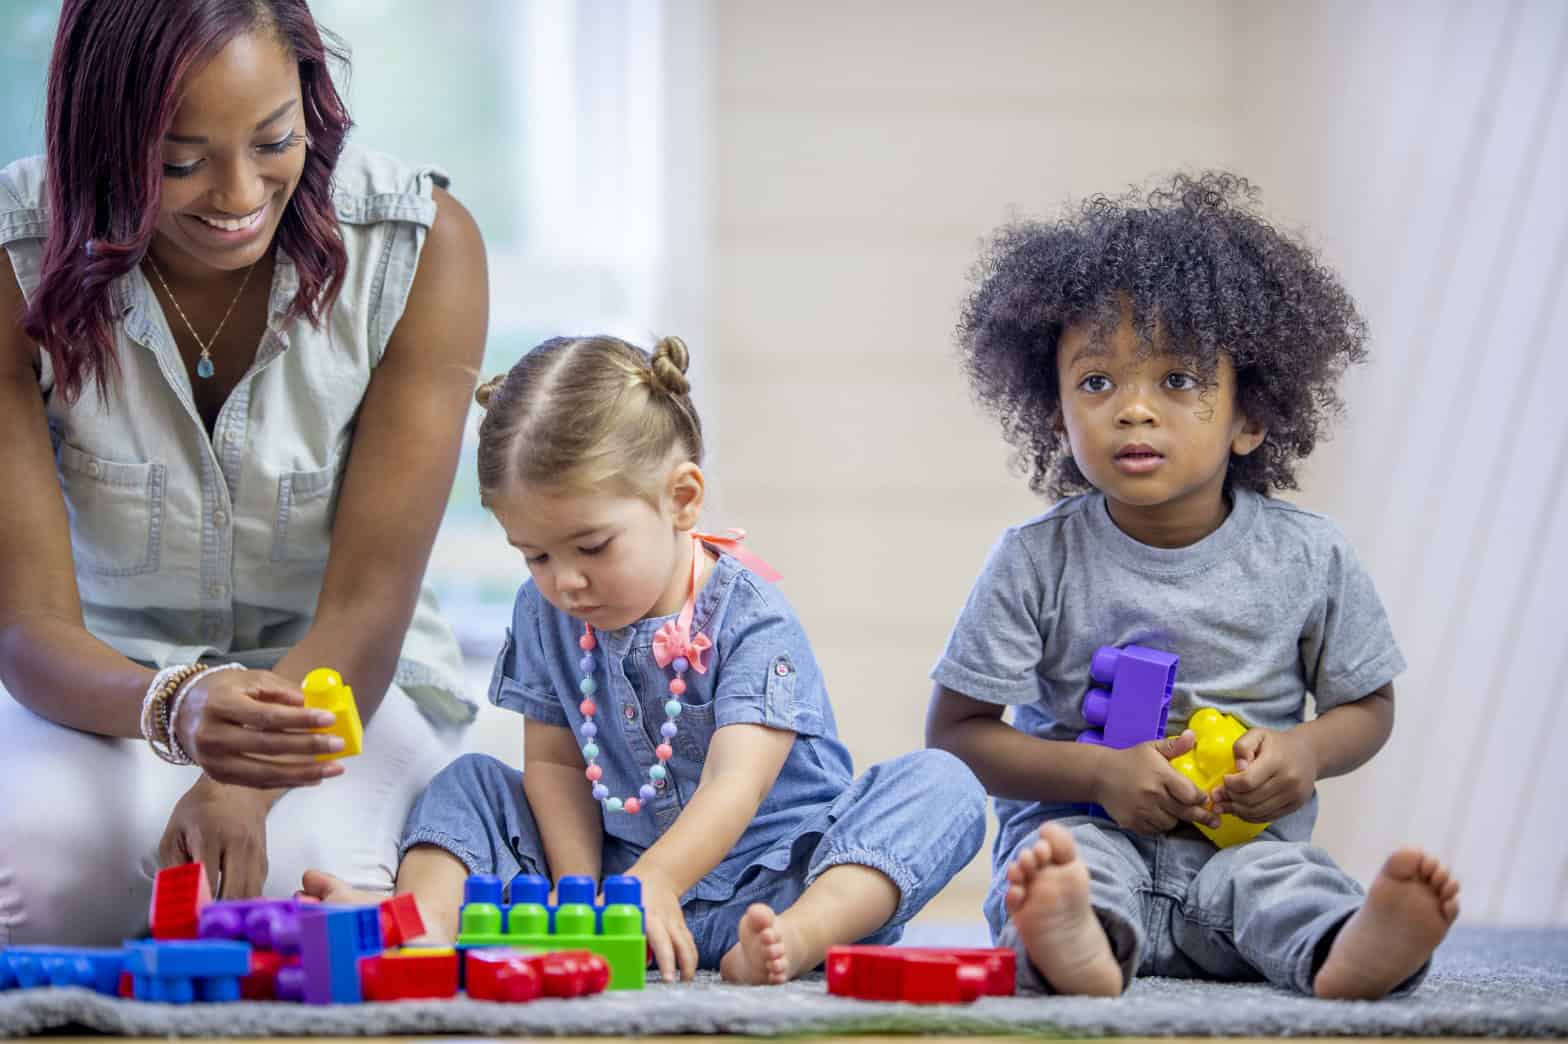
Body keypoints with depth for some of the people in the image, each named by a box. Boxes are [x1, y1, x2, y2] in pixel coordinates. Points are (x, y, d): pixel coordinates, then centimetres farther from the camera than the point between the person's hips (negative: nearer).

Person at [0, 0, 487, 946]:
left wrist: (239, 788, -39)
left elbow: (366, 604, -18)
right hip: (106, 681, 0)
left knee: (304, 873, -35)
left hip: (340, 680, 0)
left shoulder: (423, 248, -17)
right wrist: (173, 708, -45)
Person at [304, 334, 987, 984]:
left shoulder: (750, 616, -15)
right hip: (615, 875, 5)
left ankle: (794, 940, -55)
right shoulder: (546, 614, 2)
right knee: (470, 782, -1)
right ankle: (423, 923, -32)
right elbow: (554, 765, 6)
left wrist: (649, 885, -43)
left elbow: (734, 784, -27)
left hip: (762, 882, -5)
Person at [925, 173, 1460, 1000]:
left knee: (1276, 874, -32)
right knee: (1058, 851, -34)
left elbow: (1369, 705, 15)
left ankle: (1349, 948, -64)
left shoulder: (1306, 558, 2)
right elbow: (954, 733, -1)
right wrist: (1101, 774, -15)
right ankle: (1078, 943, -66)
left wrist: (1305, 751, -10)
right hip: (1088, 828, 0)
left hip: (1247, 834, 1)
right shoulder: (1039, 561, -2)